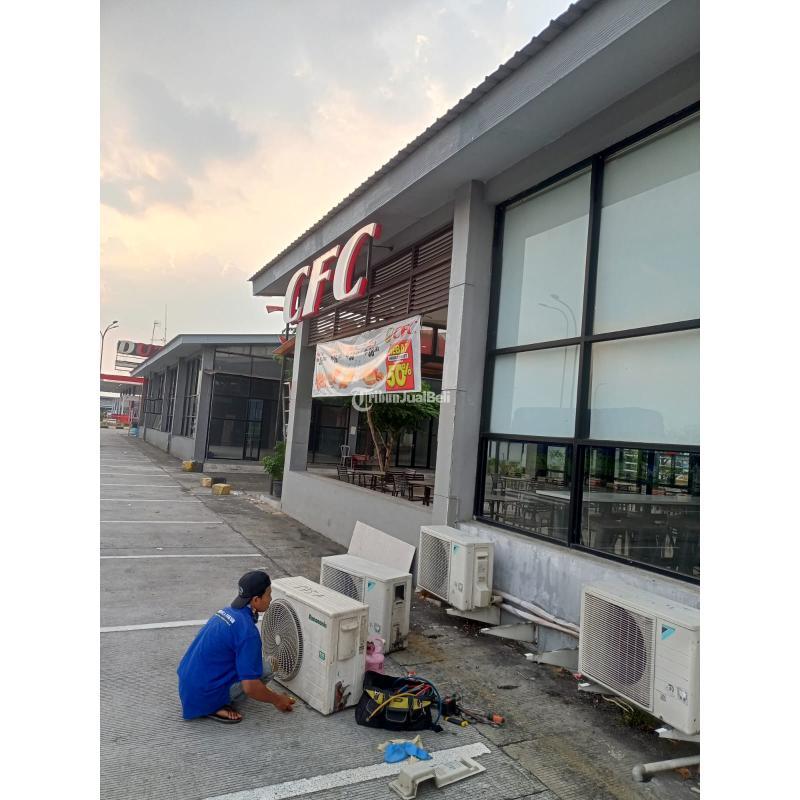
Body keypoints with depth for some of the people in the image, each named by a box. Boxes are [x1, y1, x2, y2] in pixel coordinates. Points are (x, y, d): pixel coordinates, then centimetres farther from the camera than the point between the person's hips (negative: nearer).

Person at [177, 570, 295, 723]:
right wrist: (277, 700, -3)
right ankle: (214, 707, -5)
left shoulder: (227, 611, 6)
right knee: (266, 669, -6)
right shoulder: (247, 631, -22)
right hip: (203, 696, -9)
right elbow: (250, 687, -21)